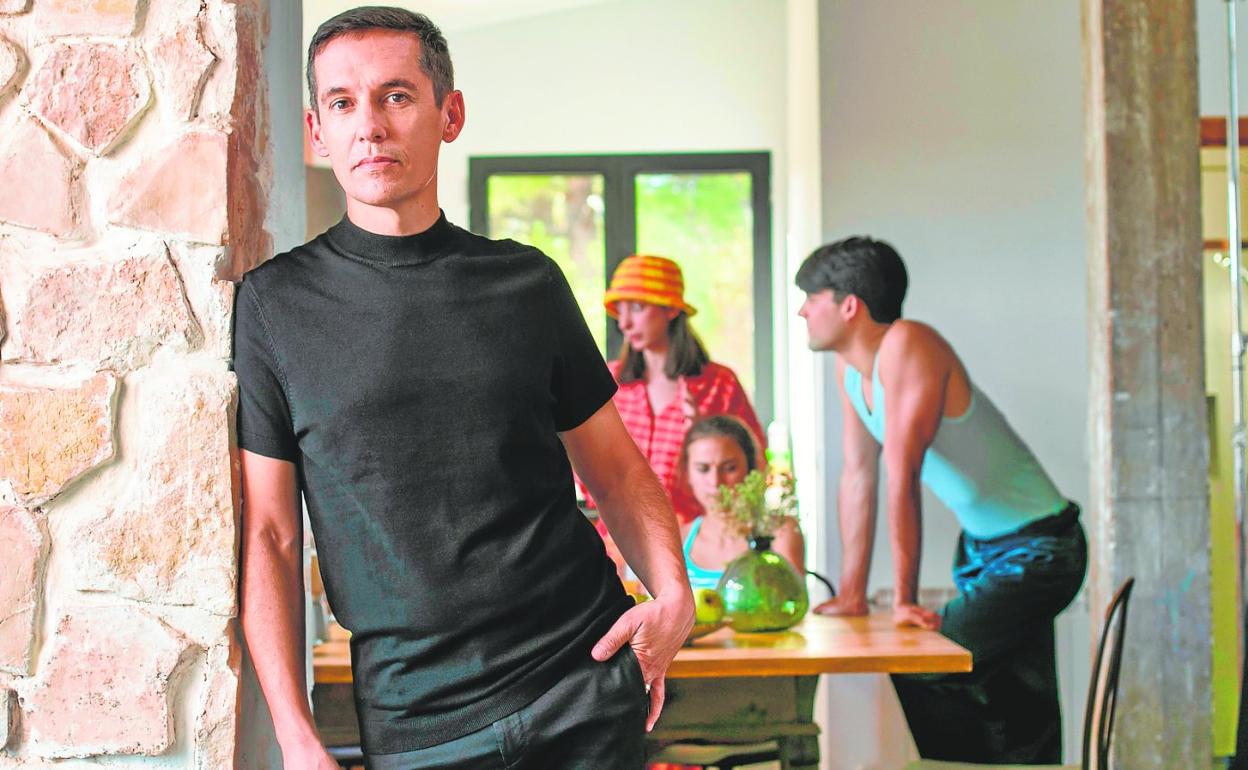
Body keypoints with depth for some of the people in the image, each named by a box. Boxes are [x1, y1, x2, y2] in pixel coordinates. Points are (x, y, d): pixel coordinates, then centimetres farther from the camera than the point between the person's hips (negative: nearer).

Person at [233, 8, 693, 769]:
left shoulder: (526, 283, 5)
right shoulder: (275, 305, 0)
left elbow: (615, 465, 12)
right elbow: (269, 534, 0)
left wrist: (673, 591, -5)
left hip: (586, 683, 2)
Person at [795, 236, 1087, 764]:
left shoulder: (907, 346, -24)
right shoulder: (849, 367, 2)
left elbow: (902, 476, -27)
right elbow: (858, 476, 6)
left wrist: (903, 600, -28)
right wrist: (851, 595, 5)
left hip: (1034, 550, -9)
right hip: (980, 544, 9)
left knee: (919, 672, -18)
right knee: (1021, 717, 15)